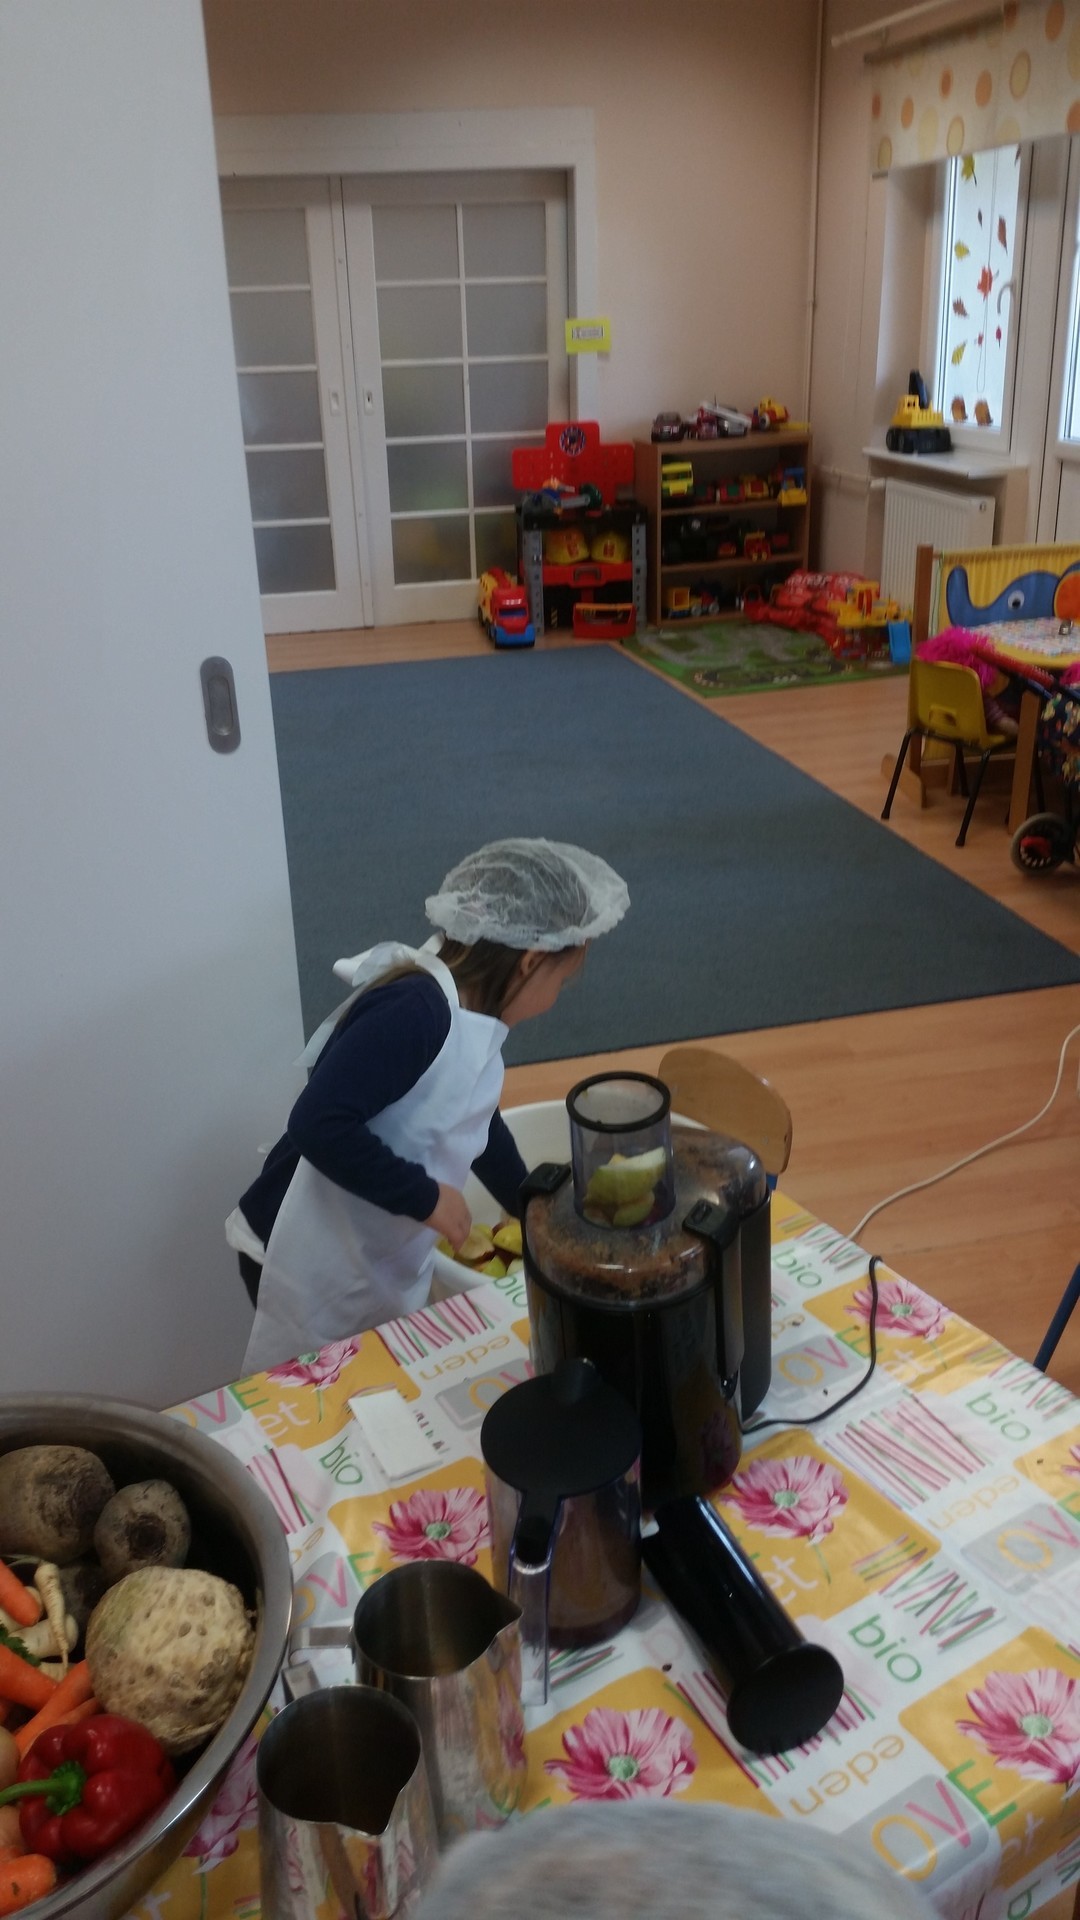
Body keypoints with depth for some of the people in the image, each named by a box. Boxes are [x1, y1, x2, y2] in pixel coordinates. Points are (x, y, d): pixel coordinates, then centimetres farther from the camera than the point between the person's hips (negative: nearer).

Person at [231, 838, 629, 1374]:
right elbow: (318, 1124, -34)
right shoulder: (413, 1011, -27)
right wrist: (425, 1197, -25)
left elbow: (474, 1124, 21)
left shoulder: (468, 1017, 3)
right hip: (310, 1269, -9)